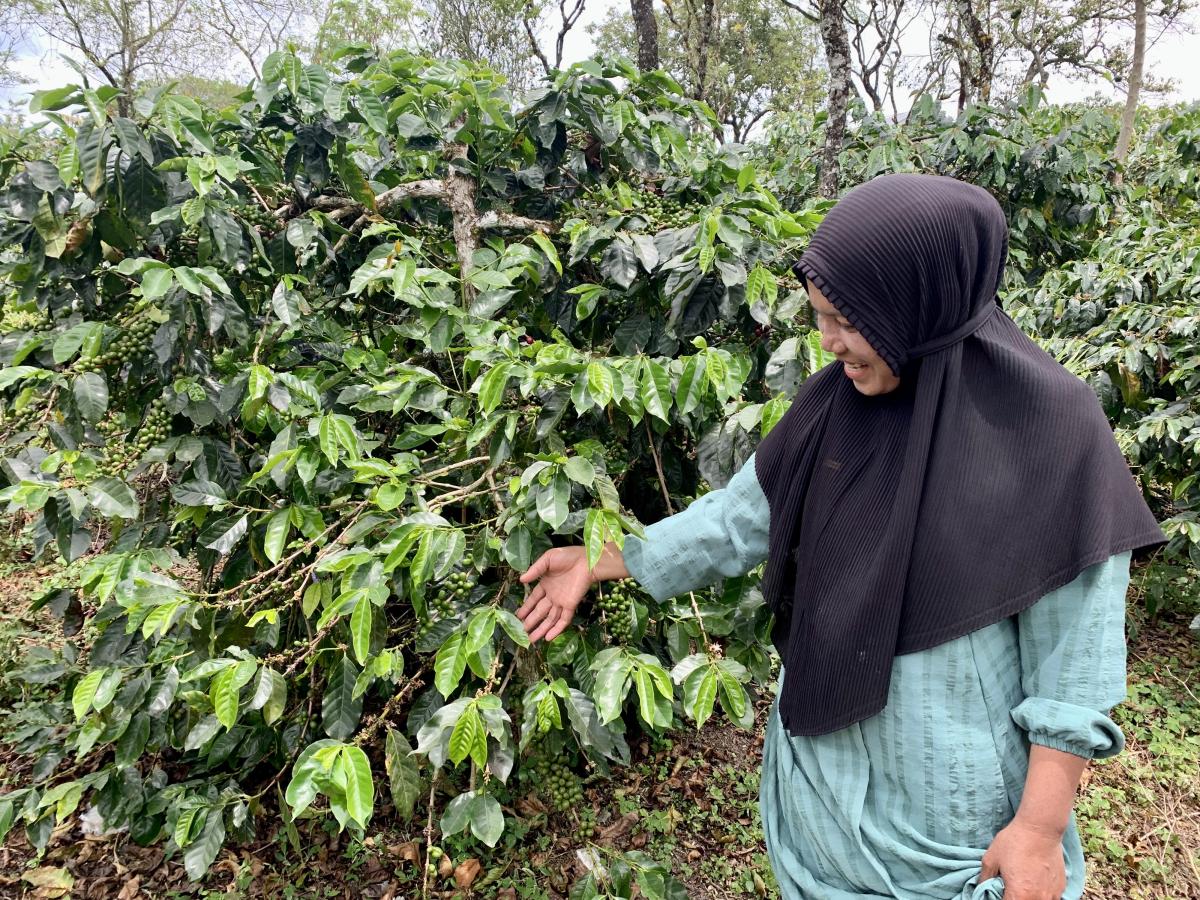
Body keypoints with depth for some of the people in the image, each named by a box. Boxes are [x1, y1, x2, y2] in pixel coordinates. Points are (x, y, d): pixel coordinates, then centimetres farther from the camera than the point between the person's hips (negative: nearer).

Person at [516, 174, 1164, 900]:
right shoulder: (836, 403, -4)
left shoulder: (1049, 429, -18)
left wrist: (1041, 828, -12)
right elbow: (740, 515, 4)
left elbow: (1074, 656, -14)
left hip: (951, 802, -4)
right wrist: (598, 562, 6)